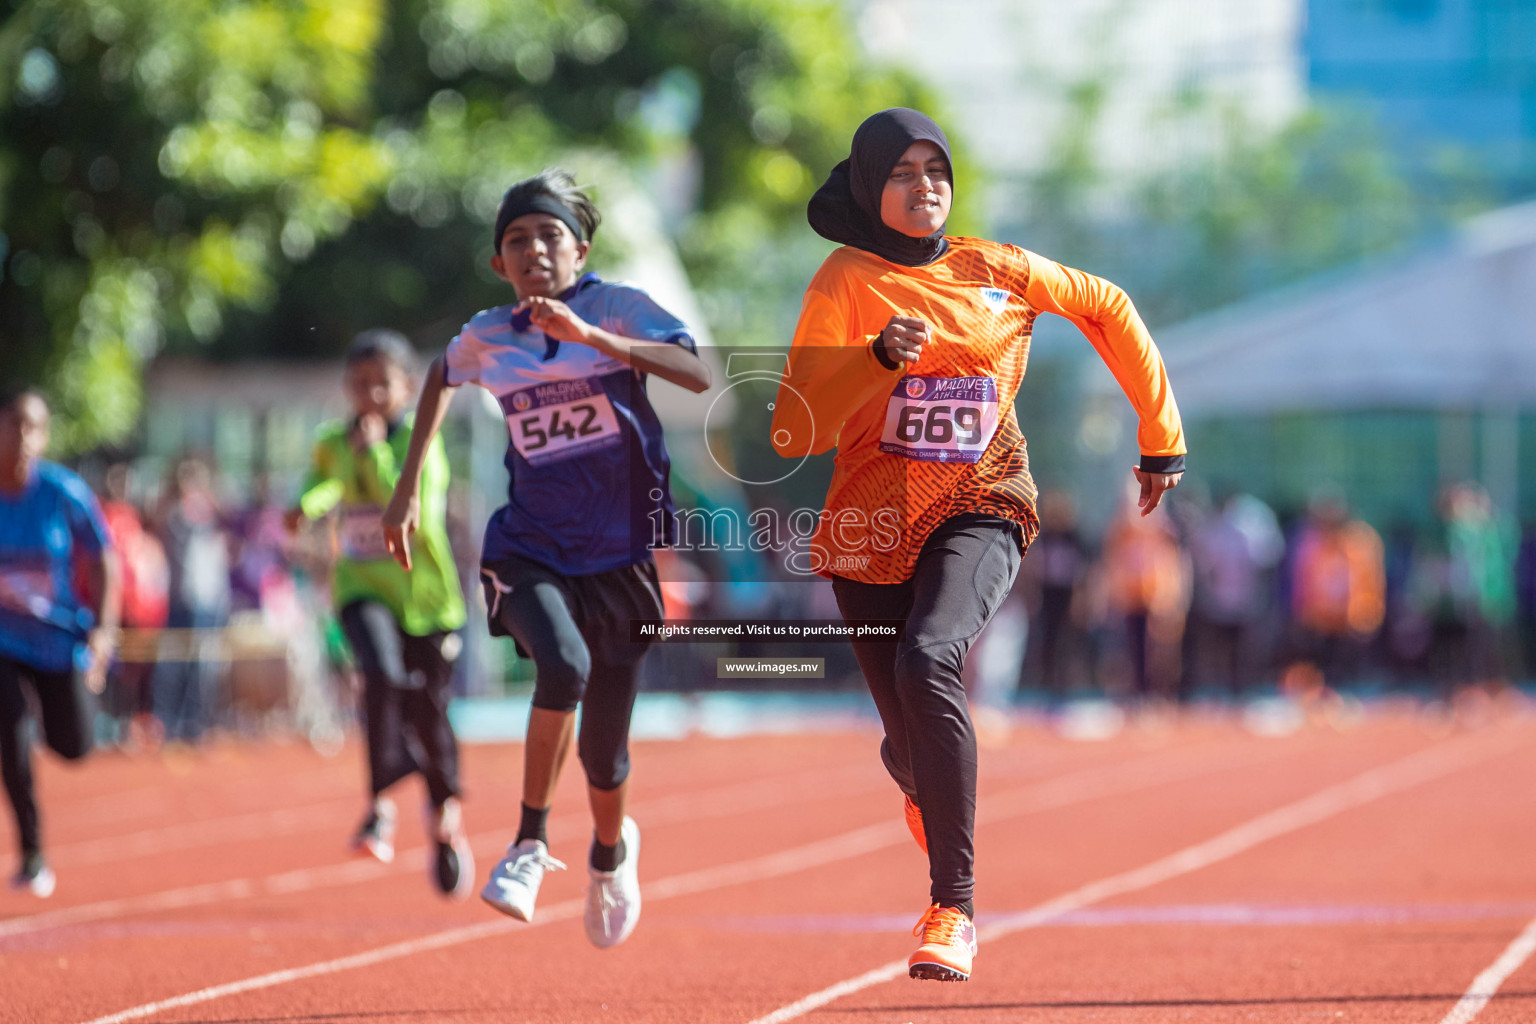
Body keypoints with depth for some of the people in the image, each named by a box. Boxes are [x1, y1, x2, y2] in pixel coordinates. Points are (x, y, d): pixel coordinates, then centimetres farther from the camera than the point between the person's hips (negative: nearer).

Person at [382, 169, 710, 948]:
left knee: (603, 749, 6)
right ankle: (530, 840, -14)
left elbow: (698, 375, -24)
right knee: (564, 666, -32)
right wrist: (408, 487, 24)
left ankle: (611, 850, 42)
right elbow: (440, 379, 27)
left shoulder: (619, 309, -6)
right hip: (529, 550, 1)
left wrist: (589, 335, -33)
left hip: (621, 553, -1)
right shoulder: (486, 338, 3)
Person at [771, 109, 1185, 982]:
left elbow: (1108, 309, 16)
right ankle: (924, 787, 49)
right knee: (913, 743, 4)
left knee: (928, 660, -30)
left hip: (981, 510, -1)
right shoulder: (846, 285, -5)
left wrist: (1163, 436, 15)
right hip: (874, 526, 1)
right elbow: (795, 433, -13)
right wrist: (880, 358, -27)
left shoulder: (996, 271, 1)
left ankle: (953, 908, -27)